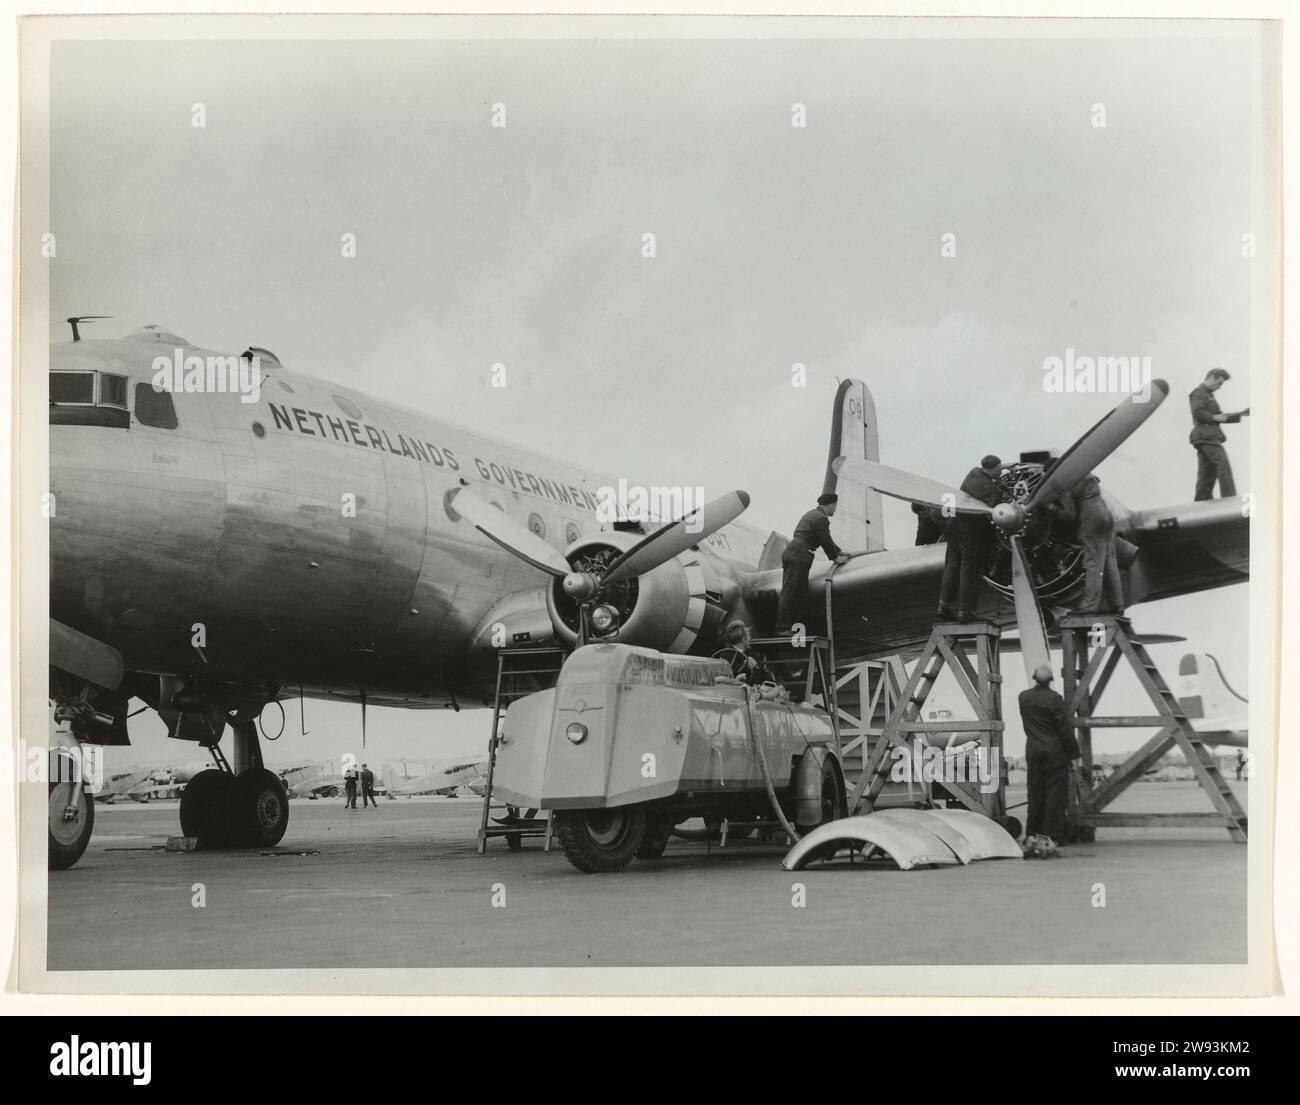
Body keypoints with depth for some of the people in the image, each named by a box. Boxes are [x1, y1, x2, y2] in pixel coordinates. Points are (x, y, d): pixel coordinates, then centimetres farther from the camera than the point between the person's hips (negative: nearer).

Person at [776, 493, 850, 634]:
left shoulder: (812, 514, 24)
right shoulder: (821, 519, -9)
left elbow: (826, 539, 33)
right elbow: (825, 542, -6)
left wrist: (839, 552, 36)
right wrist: (835, 558, 8)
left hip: (791, 554, 10)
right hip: (798, 557, -10)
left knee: (801, 594, 10)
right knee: (789, 593, -12)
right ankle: (782, 629, -15)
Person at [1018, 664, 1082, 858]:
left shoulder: (1024, 698, 3)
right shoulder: (1054, 699, -13)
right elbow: (1064, 728, -11)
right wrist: (1073, 750, -1)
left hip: (1033, 752, 5)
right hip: (1054, 752, -5)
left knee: (1035, 794, 12)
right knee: (1055, 795, -2)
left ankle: (1032, 835, 13)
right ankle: (1049, 838, -7)